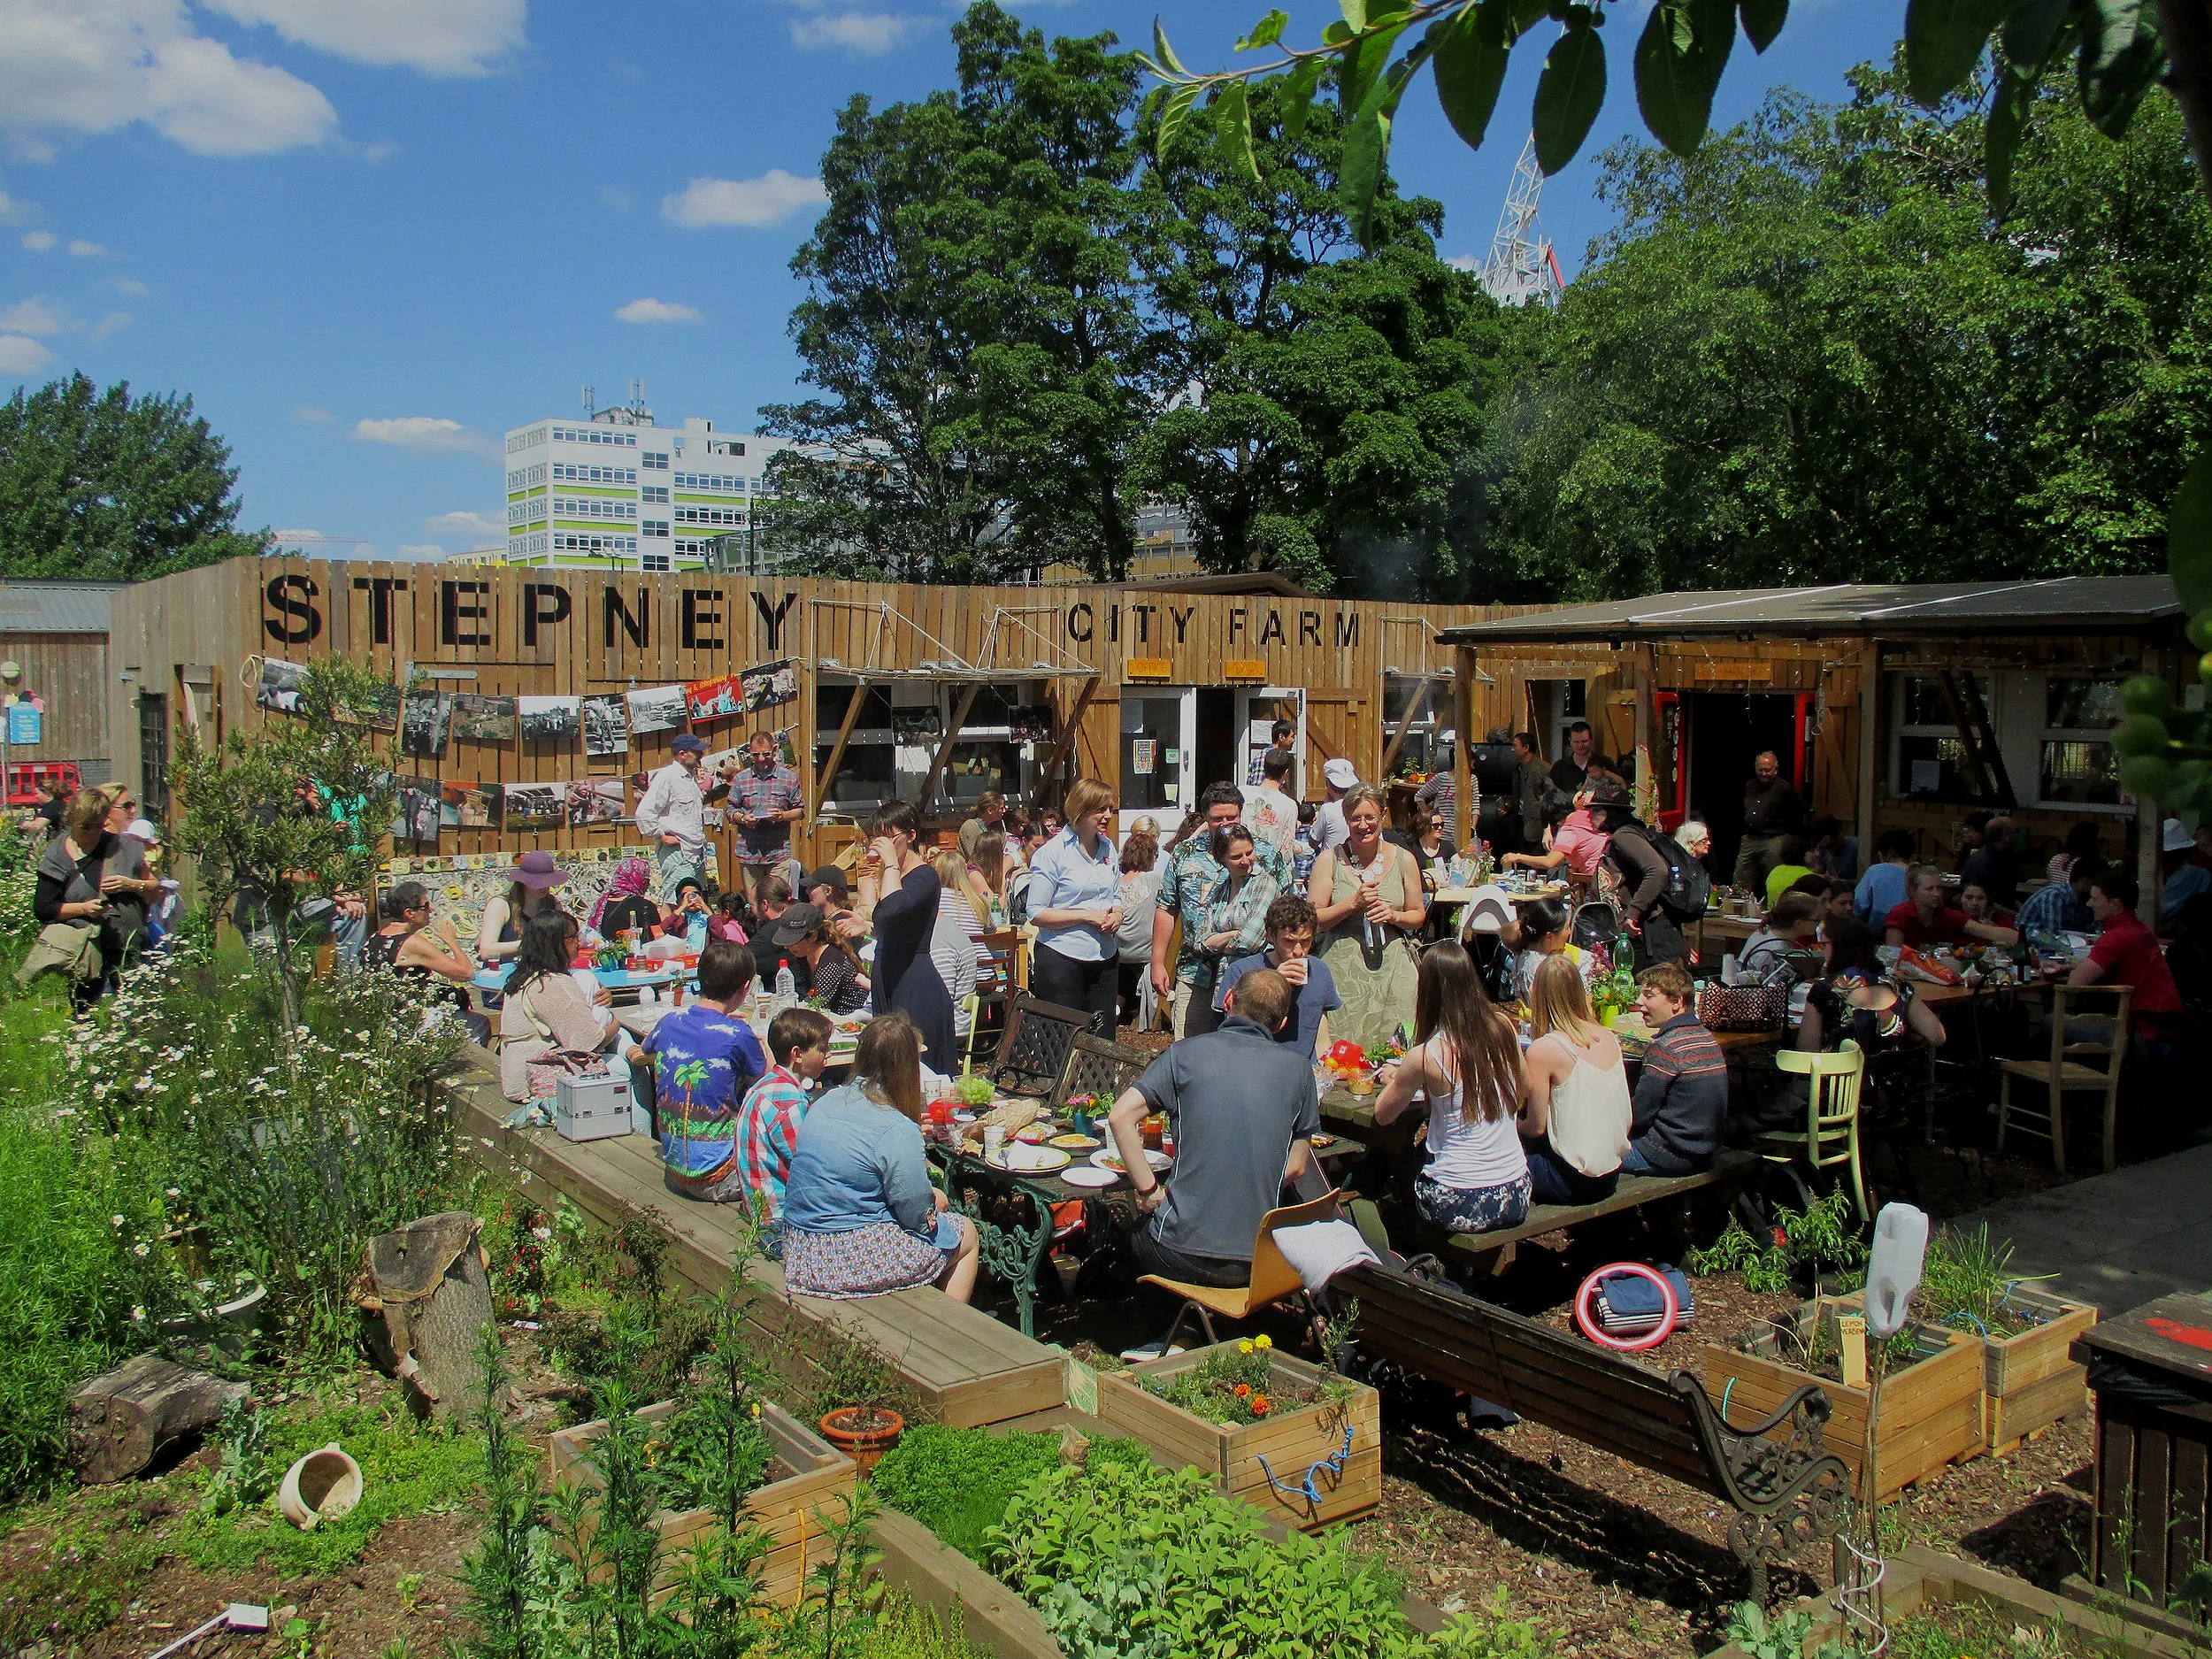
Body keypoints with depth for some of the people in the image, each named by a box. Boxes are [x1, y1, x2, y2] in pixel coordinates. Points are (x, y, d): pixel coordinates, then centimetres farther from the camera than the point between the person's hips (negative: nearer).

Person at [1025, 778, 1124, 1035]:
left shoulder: (1108, 848, 10)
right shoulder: (1052, 853, -10)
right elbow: (1036, 912, -12)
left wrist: (1117, 915, -2)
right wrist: (1088, 916, -18)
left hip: (1105, 957, 6)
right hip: (1061, 958, -6)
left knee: (1103, 1041, 10)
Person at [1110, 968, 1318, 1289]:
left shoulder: (1186, 1053, -5)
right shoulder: (1297, 1067, 0)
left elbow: (1120, 1117, -13)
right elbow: (1296, 1167, 5)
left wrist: (1150, 1191, -6)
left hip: (1182, 1255, -2)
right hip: (1256, 1261, 3)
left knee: (1133, 1230, 31)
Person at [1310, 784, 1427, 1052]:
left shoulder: (1403, 859, 7)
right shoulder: (1329, 860, 2)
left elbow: (1419, 916, 14)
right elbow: (1313, 920, 0)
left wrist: (1393, 916, -6)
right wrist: (1354, 904, -12)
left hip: (1392, 967, 2)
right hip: (1344, 969, -1)